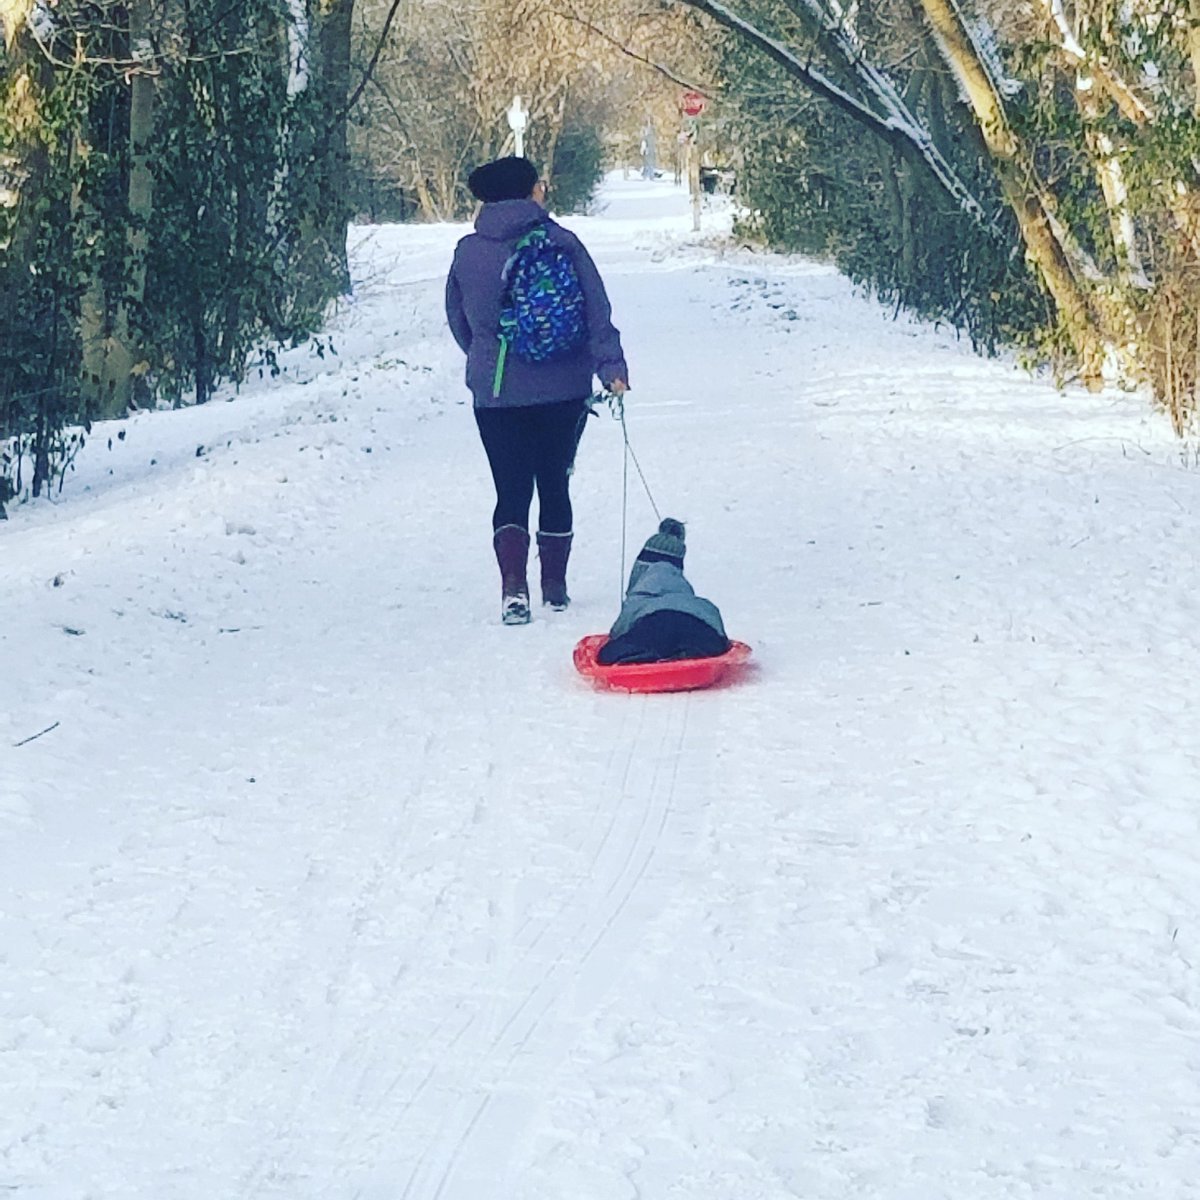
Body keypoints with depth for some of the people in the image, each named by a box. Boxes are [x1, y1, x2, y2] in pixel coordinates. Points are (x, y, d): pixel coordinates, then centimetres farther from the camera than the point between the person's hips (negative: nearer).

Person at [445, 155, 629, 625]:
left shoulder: (468, 252, 0)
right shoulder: (561, 244, -6)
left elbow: (458, 322, 12)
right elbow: (597, 312, -10)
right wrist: (611, 366, -9)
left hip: (495, 392, 0)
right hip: (563, 389, 0)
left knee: (511, 491, 4)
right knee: (555, 486, 14)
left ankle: (514, 588, -14)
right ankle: (555, 587, 21)